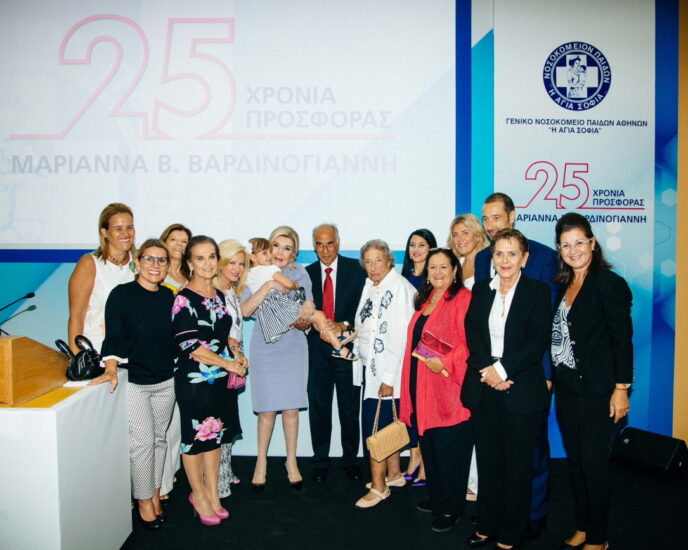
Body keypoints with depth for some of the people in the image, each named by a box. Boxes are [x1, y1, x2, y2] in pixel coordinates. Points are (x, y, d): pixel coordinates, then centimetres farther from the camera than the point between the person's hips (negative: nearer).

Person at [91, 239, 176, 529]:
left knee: (159, 438, 13)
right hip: (133, 381, -4)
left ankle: (155, 493, 28)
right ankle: (144, 501, 14)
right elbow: (113, 336, -15)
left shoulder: (168, 296, 6)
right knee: (142, 441, -3)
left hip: (165, 381, 5)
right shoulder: (121, 294, -8)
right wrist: (111, 369, -27)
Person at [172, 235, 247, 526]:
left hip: (220, 379, 6)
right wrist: (228, 364, -15)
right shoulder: (184, 299, -12)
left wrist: (236, 359, 1)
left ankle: (212, 494, 28)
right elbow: (190, 345, -17)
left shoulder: (219, 295, 9)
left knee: (214, 435, 14)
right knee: (195, 436, 6)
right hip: (194, 379, -6)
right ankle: (199, 495, 25)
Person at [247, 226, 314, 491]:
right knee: (266, 408, 3)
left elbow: (306, 316, 0)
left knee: (291, 407, 6)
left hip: (293, 347, 1)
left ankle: (291, 462, 23)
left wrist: (308, 307, -23)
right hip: (264, 347, -1)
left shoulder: (300, 274, 0)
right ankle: (261, 462, 23)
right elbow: (245, 310, -15)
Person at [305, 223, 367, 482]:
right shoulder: (307, 273, 7)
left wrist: (345, 324, -18)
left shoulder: (356, 269, 0)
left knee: (350, 409, 9)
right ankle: (320, 462, 24)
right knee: (318, 408, 9)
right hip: (318, 348, 2)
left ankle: (350, 460, 26)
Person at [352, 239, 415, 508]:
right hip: (370, 367, 8)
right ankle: (394, 474, 32)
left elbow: (400, 335, -19)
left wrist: (389, 378, -20)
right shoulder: (370, 286, 11)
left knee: (376, 426, -3)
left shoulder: (400, 287, -14)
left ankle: (378, 486, 10)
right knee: (388, 424, 16)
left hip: (388, 370, -8)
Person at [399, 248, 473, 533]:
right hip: (422, 388, 8)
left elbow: (468, 341, -17)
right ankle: (436, 498, 33)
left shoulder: (463, 298, -10)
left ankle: (450, 508, 18)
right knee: (428, 445, 17)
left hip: (449, 386, -8)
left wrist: (444, 362, -26)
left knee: (449, 450, 2)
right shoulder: (424, 299, 14)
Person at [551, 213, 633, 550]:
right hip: (566, 389, 7)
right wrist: (552, 377, 9)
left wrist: (621, 389, -14)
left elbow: (622, 339, -12)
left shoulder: (609, 283, -10)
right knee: (575, 462, 15)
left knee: (594, 464, 3)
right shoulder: (563, 285, 10)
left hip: (596, 391, -6)